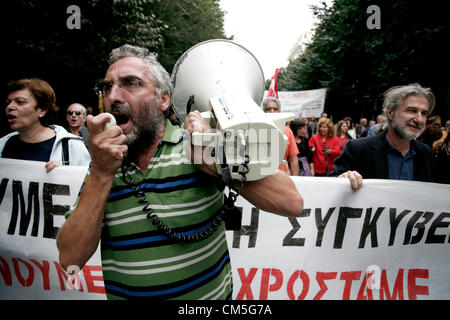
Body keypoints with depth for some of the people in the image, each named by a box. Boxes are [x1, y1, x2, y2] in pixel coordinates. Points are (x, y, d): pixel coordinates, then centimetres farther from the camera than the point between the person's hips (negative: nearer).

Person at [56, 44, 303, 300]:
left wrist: (214, 162, -26)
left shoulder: (197, 145, -14)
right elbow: (70, 259, -12)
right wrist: (102, 173, -21)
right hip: (121, 294, 2)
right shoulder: (103, 163, -5)